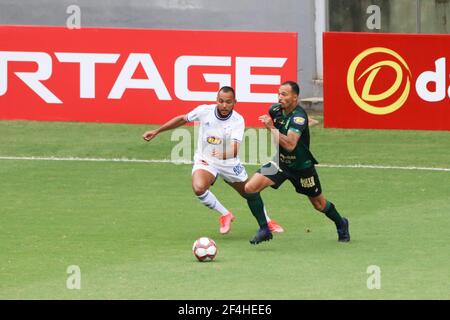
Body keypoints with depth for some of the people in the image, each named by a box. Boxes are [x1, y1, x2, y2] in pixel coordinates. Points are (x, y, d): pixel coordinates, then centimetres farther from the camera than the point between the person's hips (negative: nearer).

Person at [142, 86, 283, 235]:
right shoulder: (204, 111, -17)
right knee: (198, 188, -31)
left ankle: (266, 223, 46)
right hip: (205, 160, 0)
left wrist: (224, 154, -60)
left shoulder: (238, 121, -22)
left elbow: (235, 148, -37)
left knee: (251, 194, 14)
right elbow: (182, 119, 2)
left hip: (229, 162, 0)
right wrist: (156, 131, 4)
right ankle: (225, 215, -5)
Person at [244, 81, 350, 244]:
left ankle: (341, 224, 44)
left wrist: (272, 128, -38)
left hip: (301, 166, -5)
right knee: (250, 188, -16)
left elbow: (290, 145, -40)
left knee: (319, 204, 13)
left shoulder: (299, 116, -28)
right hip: (280, 161, 5)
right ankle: (264, 230, -6)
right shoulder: (275, 110, -8)